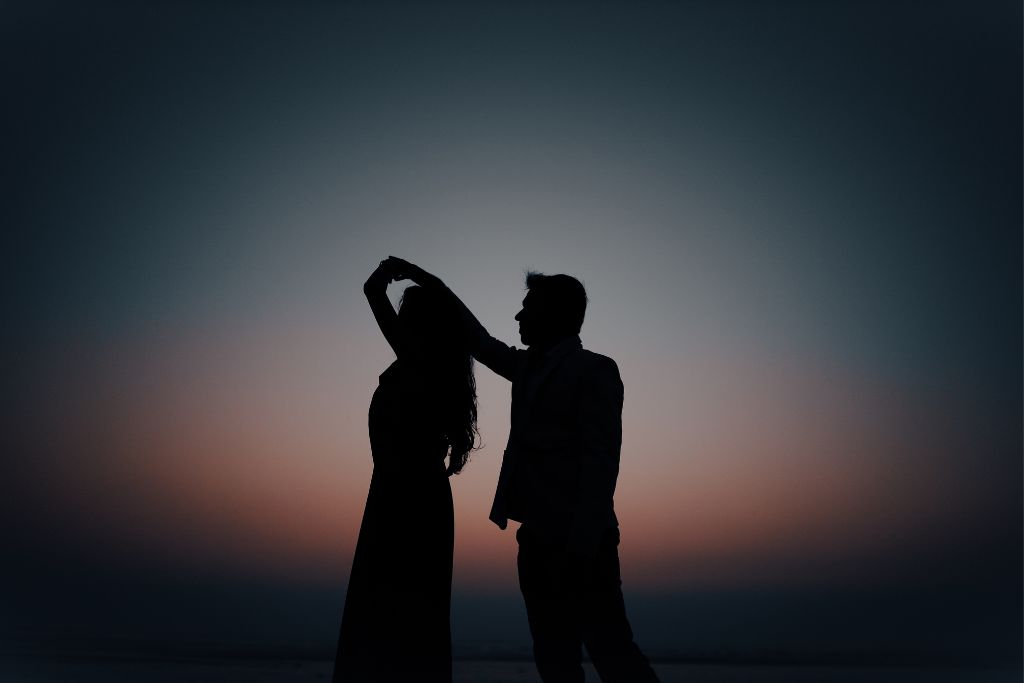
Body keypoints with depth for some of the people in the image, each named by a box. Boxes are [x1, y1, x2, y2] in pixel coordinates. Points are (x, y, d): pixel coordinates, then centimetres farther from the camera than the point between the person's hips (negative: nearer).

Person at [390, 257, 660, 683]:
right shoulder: (529, 368, 17)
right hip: (538, 539, 8)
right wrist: (432, 285, 31)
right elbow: (482, 343, 32)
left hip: (579, 545, -8)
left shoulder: (594, 370, -5)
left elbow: (601, 462, -12)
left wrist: (580, 548, -19)